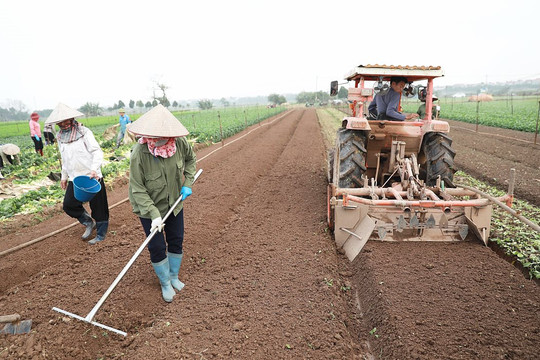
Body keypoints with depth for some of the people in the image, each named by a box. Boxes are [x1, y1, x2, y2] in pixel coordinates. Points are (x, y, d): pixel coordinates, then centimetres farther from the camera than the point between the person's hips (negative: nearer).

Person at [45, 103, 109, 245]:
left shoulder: (84, 132, -9)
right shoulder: (60, 137, 11)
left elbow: (97, 152, -15)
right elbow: (64, 159, 21)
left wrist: (94, 169, -28)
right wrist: (64, 176, 23)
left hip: (92, 177, -6)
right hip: (74, 179, 6)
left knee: (98, 206, 2)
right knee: (69, 205, 1)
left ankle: (101, 234, 18)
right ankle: (89, 222, 25)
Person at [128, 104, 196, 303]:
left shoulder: (180, 143, -18)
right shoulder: (139, 152, -29)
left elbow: (190, 159, 6)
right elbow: (137, 190, -23)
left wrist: (187, 183, -4)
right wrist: (154, 214, -29)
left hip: (175, 203, 4)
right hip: (149, 207, -3)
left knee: (176, 241, 16)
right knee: (157, 247, 6)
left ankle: (174, 276, 42)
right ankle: (165, 283, 32)